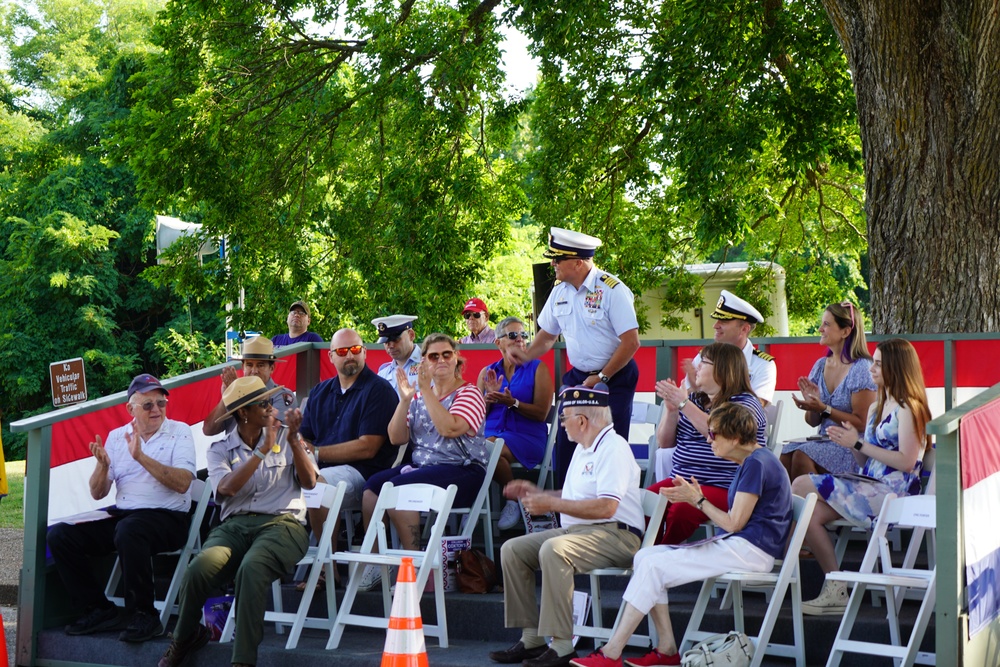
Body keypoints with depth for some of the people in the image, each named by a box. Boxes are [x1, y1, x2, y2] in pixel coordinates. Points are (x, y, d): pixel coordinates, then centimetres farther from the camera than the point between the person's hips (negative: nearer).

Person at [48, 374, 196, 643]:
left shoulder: (180, 432, 2)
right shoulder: (116, 436, 14)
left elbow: (183, 483, -13)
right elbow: (98, 493, 12)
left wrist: (142, 457, -18)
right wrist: (102, 465, -8)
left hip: (166, 517, -5)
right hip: (120, 514, 5)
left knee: (128, 531, -38)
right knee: (60, 535, -12)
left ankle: (144, 616, -23)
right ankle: (101, 610, -1)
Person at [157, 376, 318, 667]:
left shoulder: (285, 438, 15)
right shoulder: (220, 449, 12)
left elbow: (309, 481, 4)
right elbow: (227, 488, -8)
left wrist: (294, 440, -7)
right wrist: (263, 450, -10)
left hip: (282, 523, -1)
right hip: (236, 525, 1)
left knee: (252, 568, -36)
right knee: (199, 569, -30)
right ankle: (185, 637, 2)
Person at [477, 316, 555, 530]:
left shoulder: (537, 368, 5)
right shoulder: (487, 372, 17)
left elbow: (541, 413, -2)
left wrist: (512, 402, -15)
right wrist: (489, 398, -6)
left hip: (527, 436, -3)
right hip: (491, 433, 3)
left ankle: (514, 499, -9)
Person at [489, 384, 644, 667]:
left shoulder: (613, 448, -13)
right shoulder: (583, 448, 21)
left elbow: (606, 507, -24)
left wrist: (551, 503, -19)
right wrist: (537, 493, 20)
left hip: (616, 535, -10)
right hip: (576, 529, 11)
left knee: (553, 550, -35)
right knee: (512, 549, -2)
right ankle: (531, 639, -4)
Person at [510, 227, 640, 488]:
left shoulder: (612, 290, -17)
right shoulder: (559, 292, 4)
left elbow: (631, 342, -18)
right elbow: (548, 334, 19)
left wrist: (601, 378, -14)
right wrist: (526, 356, 1)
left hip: (614, 378, -6)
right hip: (577, 377, 6)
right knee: (564, 444, 4)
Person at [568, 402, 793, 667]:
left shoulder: (757, 464, -13)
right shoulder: (749, 462, 19)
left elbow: (734, 523, -15)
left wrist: (697, 499, -4)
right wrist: (695, 498, 5)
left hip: (749, 549, -10)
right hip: (732, 545, 10)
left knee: (654, 566, -17)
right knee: (644, 556, -2)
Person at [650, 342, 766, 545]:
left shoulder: (745, 403, -2)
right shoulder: (694, 399, 19)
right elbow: (665, 442, 16)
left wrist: (684, 404, -20)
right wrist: (671, 410, -1)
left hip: (724, 487, -6)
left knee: (681, 510, -33)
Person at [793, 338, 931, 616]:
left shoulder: (908, 408, -6)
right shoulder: (875, 408, 21)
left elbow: (907, 462, -17)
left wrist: (859, 444, -13)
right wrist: (850, 444, 1)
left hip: (892, 492, -8)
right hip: (871, 488, 8)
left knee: (800, 486, -17)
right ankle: (836, 592, -14)